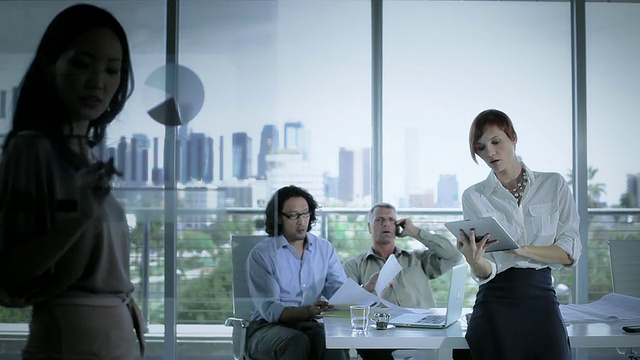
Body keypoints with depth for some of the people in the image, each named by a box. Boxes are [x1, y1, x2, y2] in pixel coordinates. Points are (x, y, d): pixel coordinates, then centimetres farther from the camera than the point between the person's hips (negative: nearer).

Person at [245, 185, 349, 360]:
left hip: (309, 326, 3)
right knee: (297, 342, -35)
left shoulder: (325, 249, 9)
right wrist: (307, 311, -31)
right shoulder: (261, 254, -5)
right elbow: (269, 309, -14)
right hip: (268, 328, -3)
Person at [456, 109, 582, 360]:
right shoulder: (474, 196, 3)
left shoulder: (554, 185, 6)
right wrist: (474, 260, -26)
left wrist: (520, 248, -16)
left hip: (541, 300, 0)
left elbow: (570, 252, -2)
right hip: (496, 304, 0)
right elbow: (485, 272, -3)